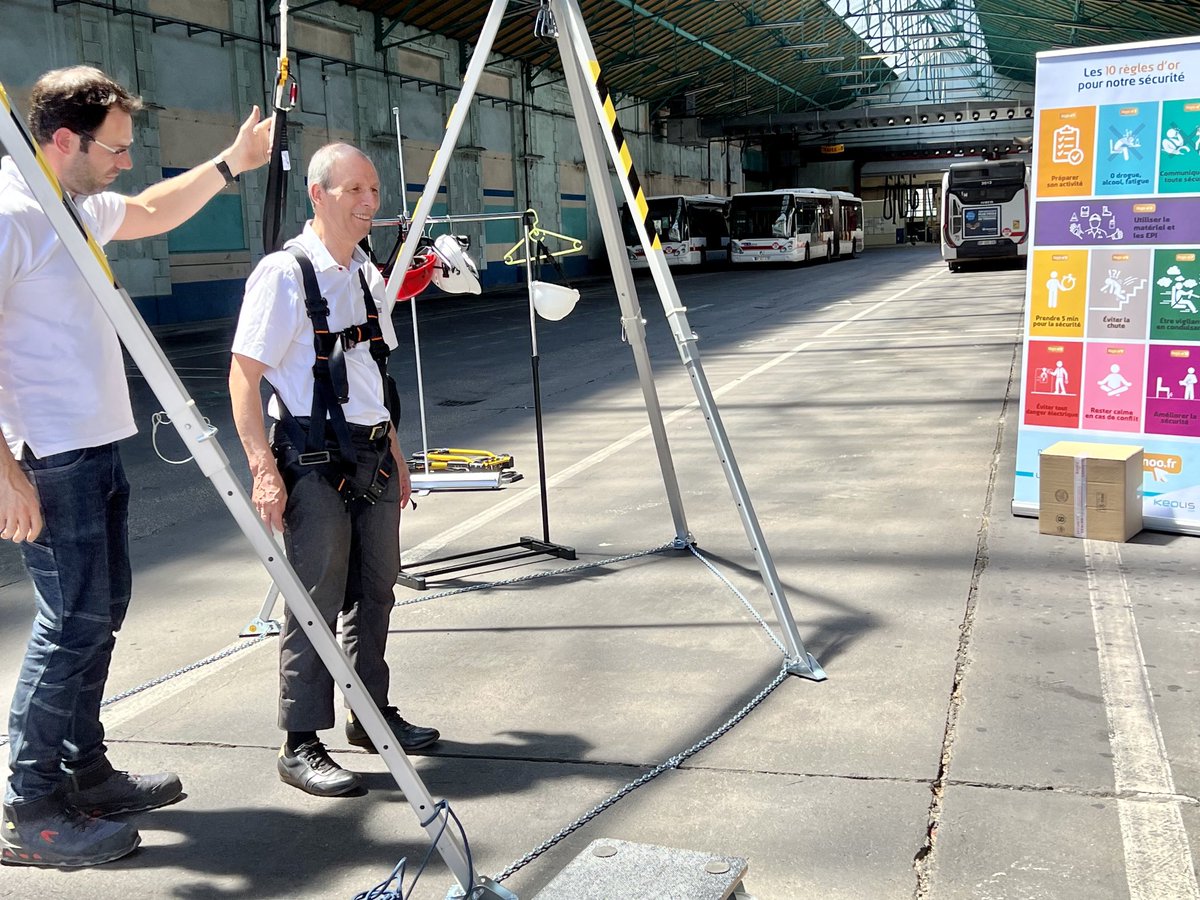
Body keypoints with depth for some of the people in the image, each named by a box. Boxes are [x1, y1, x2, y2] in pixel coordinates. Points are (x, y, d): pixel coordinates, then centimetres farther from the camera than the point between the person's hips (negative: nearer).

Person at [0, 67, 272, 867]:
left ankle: (85, 772, 28)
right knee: (75, 620, -6)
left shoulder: (77, 206, 12)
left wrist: (230, 164, 27)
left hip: (96, 447, 10)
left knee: (101, 610, 15)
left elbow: (151, 214, 33)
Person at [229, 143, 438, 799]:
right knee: (315, 603, -4)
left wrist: (395, 457, 20)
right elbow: (243, 378, -13)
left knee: (374, 592, 14)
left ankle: (373, 714, 29)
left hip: (372, 458, 8)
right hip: (314, 463, -7)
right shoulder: (283, 274, -10)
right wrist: (263, 469, -20)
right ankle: (300, 745, 7)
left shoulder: (367, 275, 13)